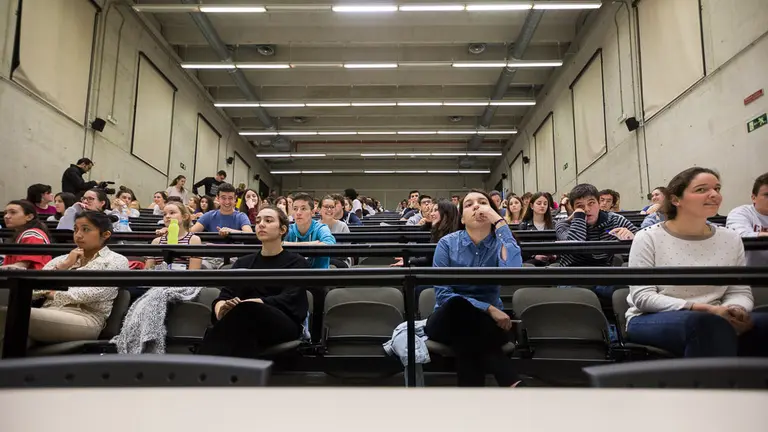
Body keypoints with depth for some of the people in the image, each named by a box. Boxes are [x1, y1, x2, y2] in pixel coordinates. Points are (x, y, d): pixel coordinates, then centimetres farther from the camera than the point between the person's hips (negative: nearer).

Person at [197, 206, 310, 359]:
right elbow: (224, 296, 7)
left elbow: (288, 299, -7)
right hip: (247, 322, 2)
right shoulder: (243, 262, 21)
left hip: (284, 324, -2)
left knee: (246, 311, -36)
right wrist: (222, 310, -20)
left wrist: (240, 306, -22)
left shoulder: (296, 262, 10)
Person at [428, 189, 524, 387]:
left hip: (487, 321, 0)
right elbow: (443, 295, -14)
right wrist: (488, 308, -23)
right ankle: (511, 384, -33)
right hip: (451, 319, 1)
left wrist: (500, 223, -25)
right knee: (457, 306, -36)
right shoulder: (447, 243, -6)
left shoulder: (500, 243, -5)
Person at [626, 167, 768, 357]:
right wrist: (705, 310, -21)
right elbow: (642, 297, -12)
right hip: (653, 321, -4)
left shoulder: (731, 239, 8)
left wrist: (735, 311, -15)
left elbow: (740, 291, 11)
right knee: (710, 324, -36)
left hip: (711, 321, 5)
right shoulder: (648, 238, -6)